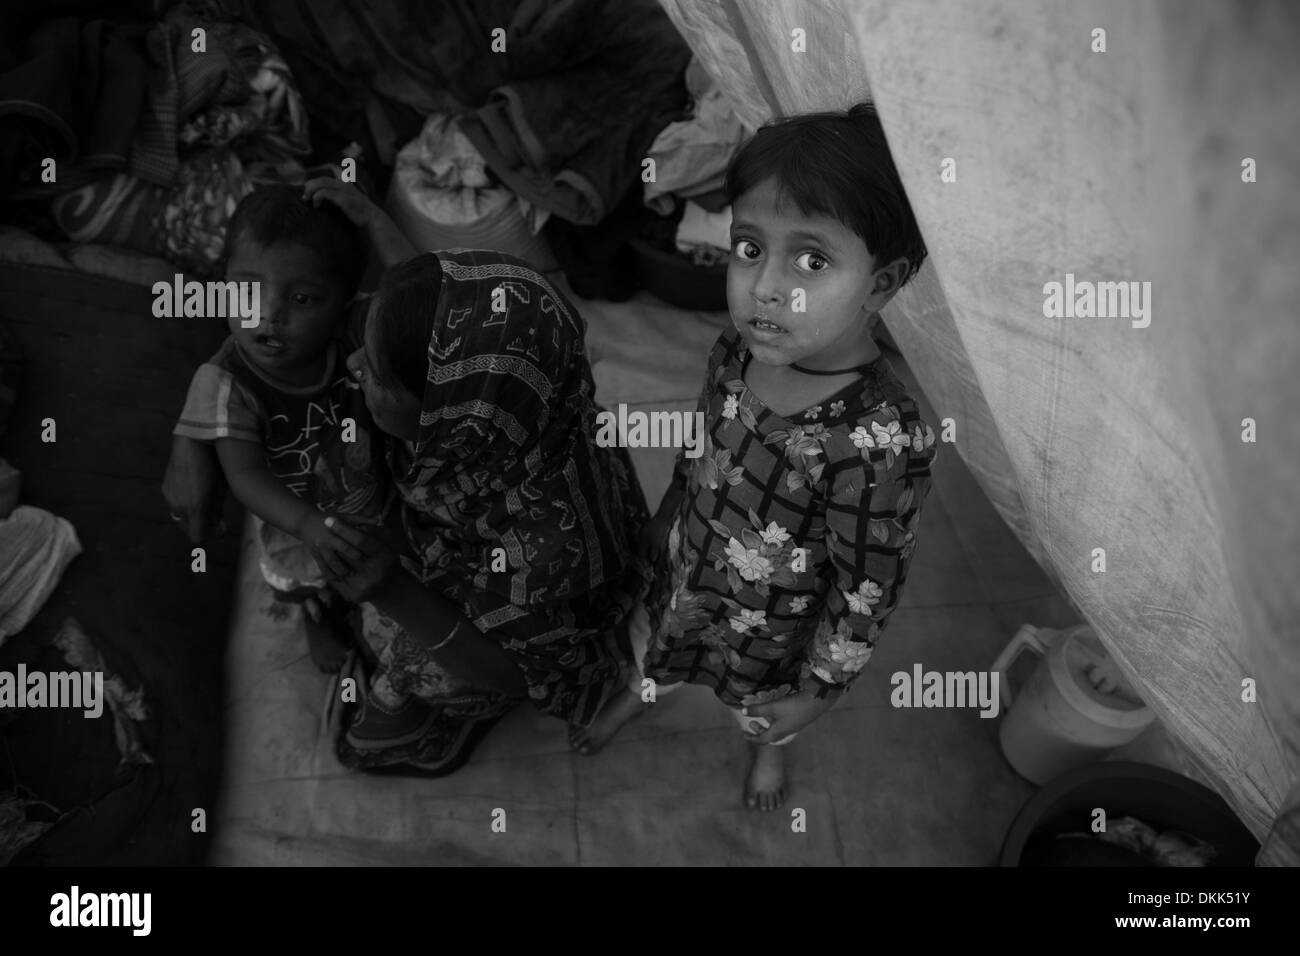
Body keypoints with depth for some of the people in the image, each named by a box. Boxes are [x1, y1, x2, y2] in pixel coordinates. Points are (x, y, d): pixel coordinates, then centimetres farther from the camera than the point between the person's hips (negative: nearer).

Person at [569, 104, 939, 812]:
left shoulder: (881, 441, -40)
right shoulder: (737, 351, -21)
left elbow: (867, 591, -26)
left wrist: (817, 692, -15)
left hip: (772, 628, -4)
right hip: (685, 574, 4)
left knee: (763, 708, 29)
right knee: (658, 649, 34)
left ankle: (767, 747, 65)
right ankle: (638, 696, 69)